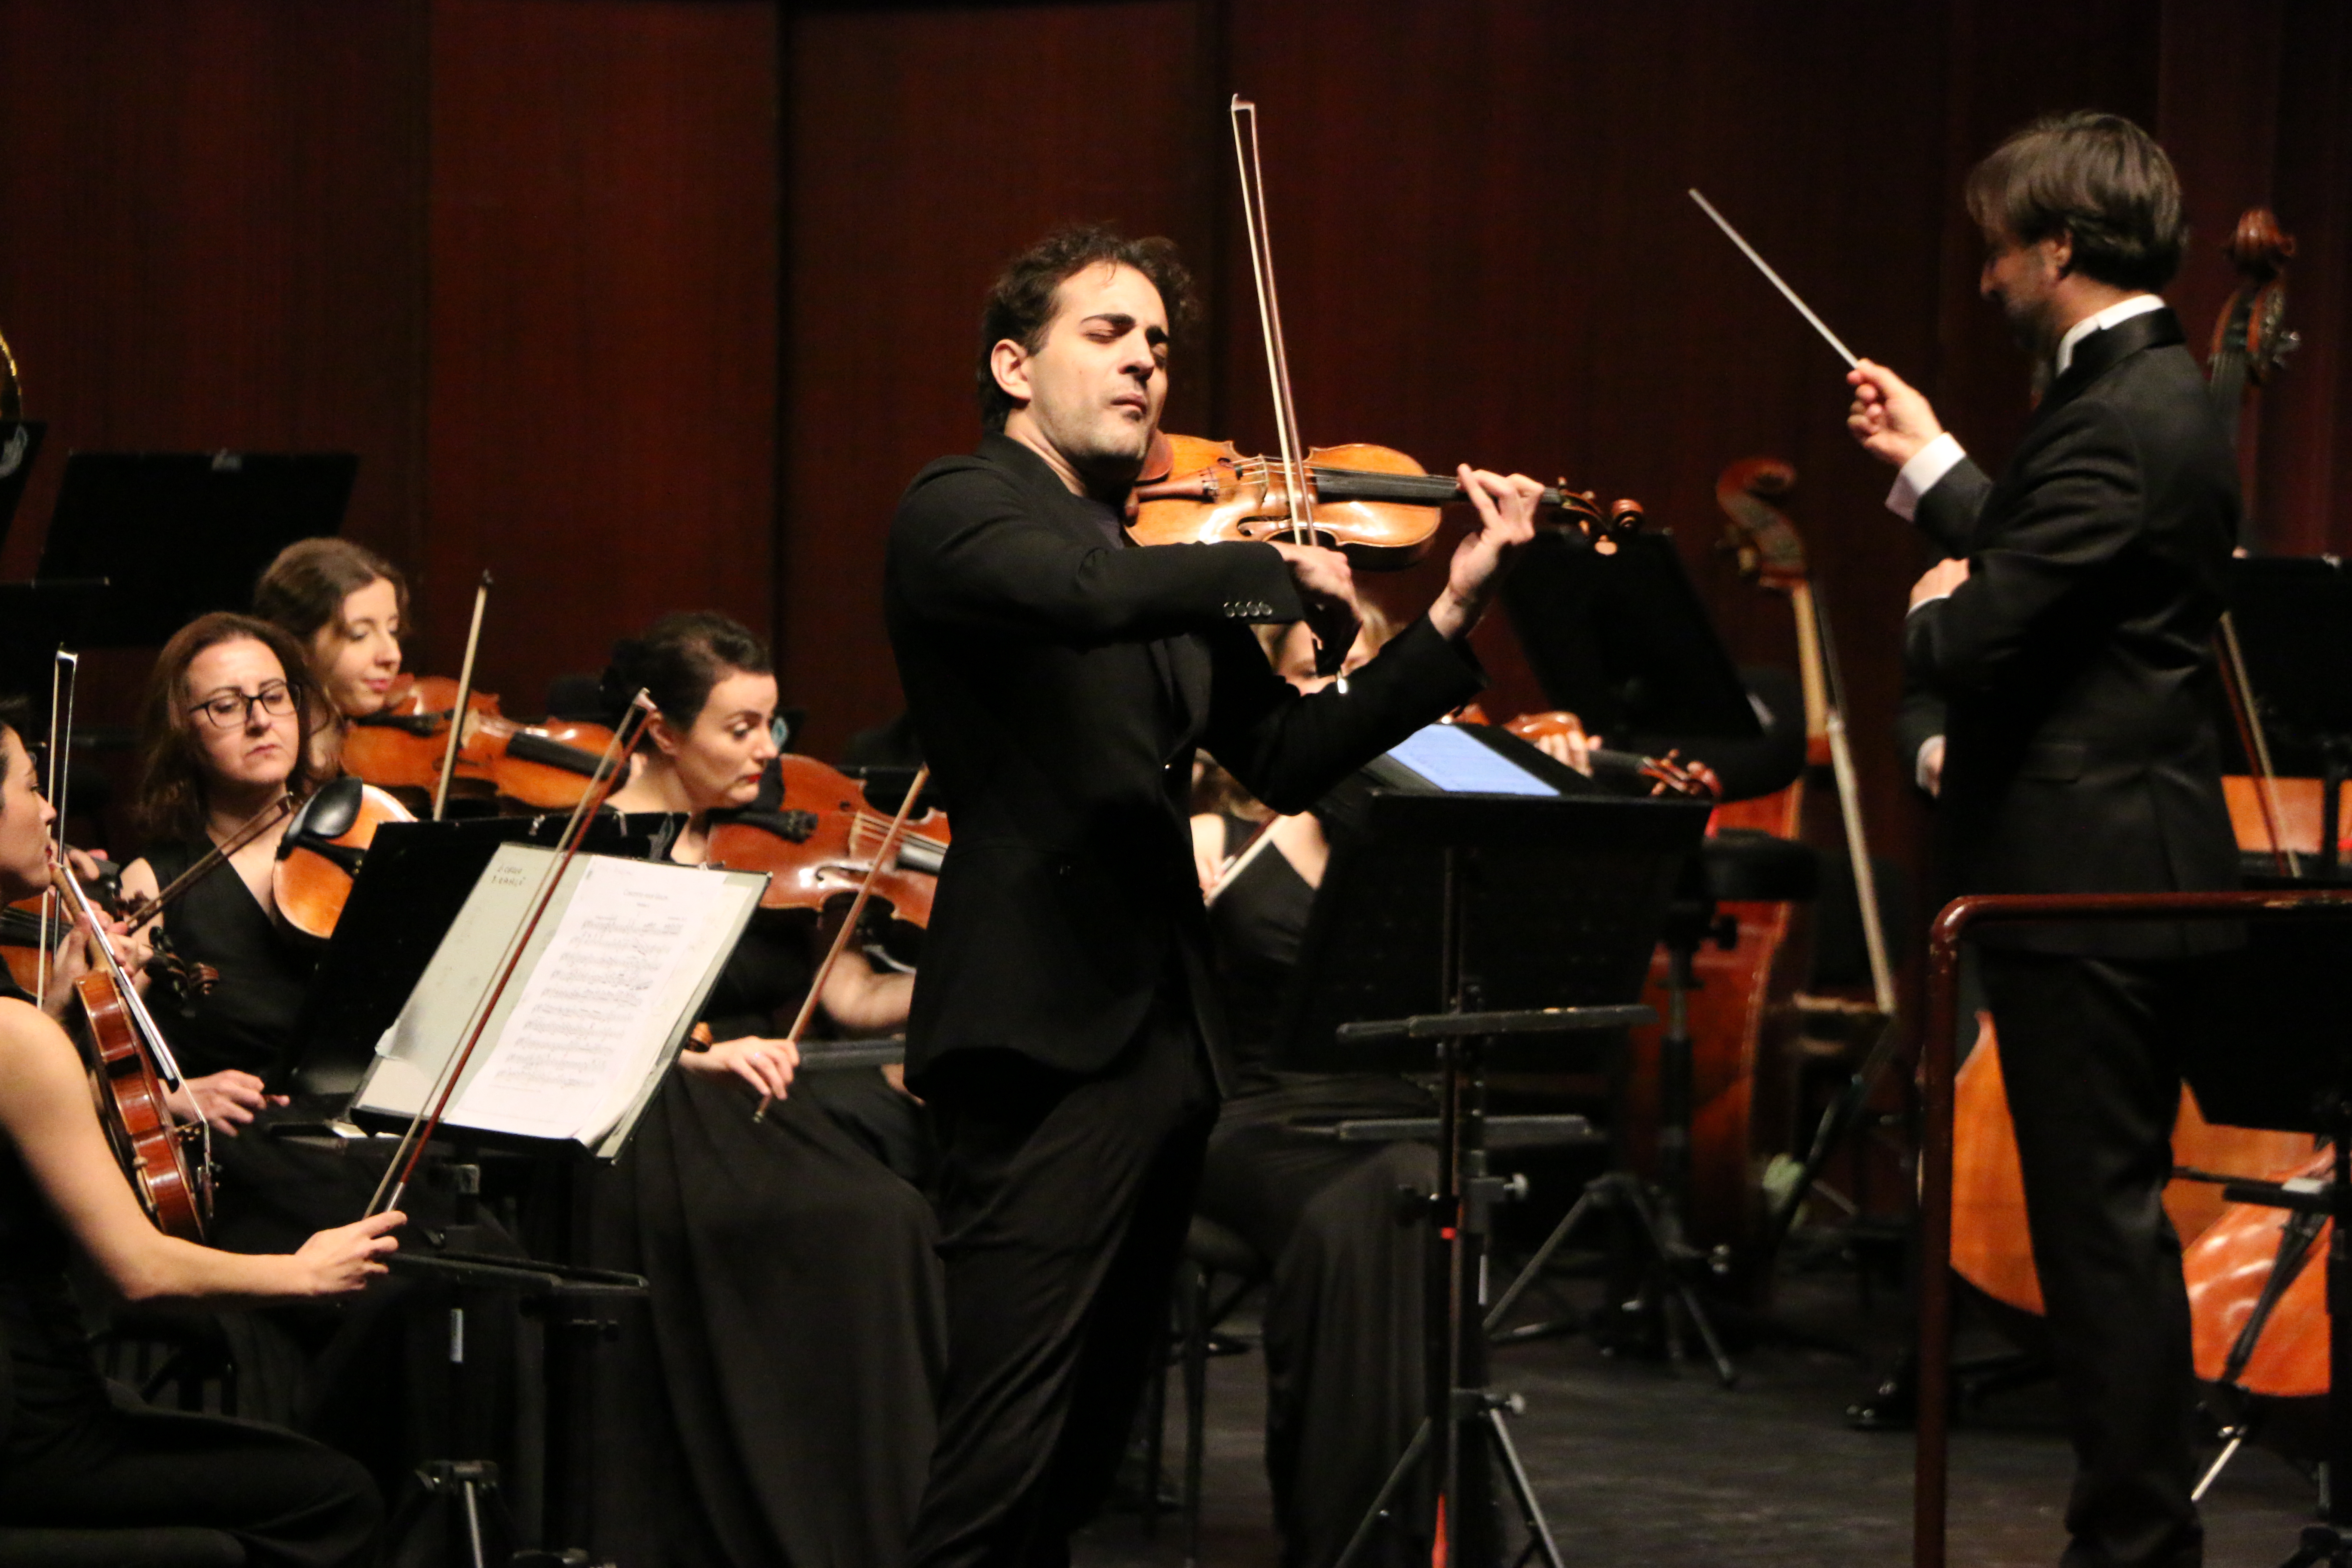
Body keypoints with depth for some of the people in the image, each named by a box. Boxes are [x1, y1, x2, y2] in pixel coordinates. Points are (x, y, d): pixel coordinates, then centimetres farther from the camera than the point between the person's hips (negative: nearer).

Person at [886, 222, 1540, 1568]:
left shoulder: (1172, 552, 18)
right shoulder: (957, 514, -5)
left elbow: (1289, 761, 14)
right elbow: (1091, 595, -27)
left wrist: (1456, 613, 7)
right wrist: (1275, 570, -14)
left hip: (1166, 1037, 8)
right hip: (1043, 1030, -8)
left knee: (1091, 1444, 12)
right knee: (998, 1454, -13)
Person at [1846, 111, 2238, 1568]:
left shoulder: (2120, 421, -19)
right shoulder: (2165, 395, 14)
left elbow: (1977, 642, -22)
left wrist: (1930, 612, -1)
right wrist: (1935, 467, 29)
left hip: (2089, 884, -11)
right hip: (2133, 871, 11)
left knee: (2102, 1218, -5)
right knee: (2113, 1216, 16)